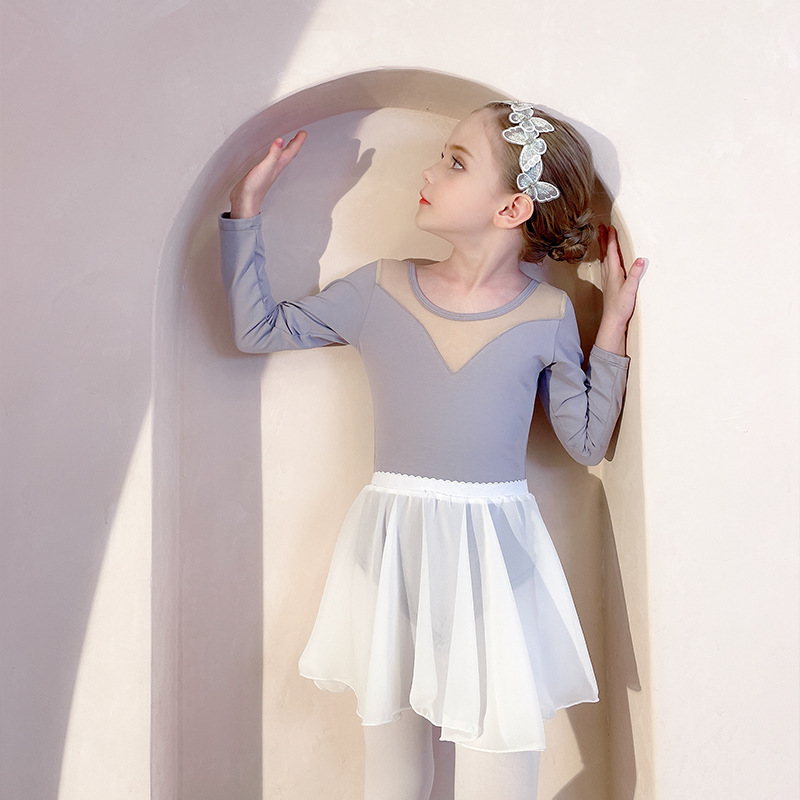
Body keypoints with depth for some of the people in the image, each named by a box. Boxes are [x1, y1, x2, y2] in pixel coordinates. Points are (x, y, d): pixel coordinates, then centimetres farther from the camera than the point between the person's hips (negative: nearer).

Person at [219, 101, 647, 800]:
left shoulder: (548, 315, -1)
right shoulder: (382, 289, 1)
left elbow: (587, 442, 4)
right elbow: (258, 329, 7)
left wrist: (613, 325, 0)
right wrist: (248, 204, 6)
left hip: (495, 557, -1)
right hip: (391, 552, 2)